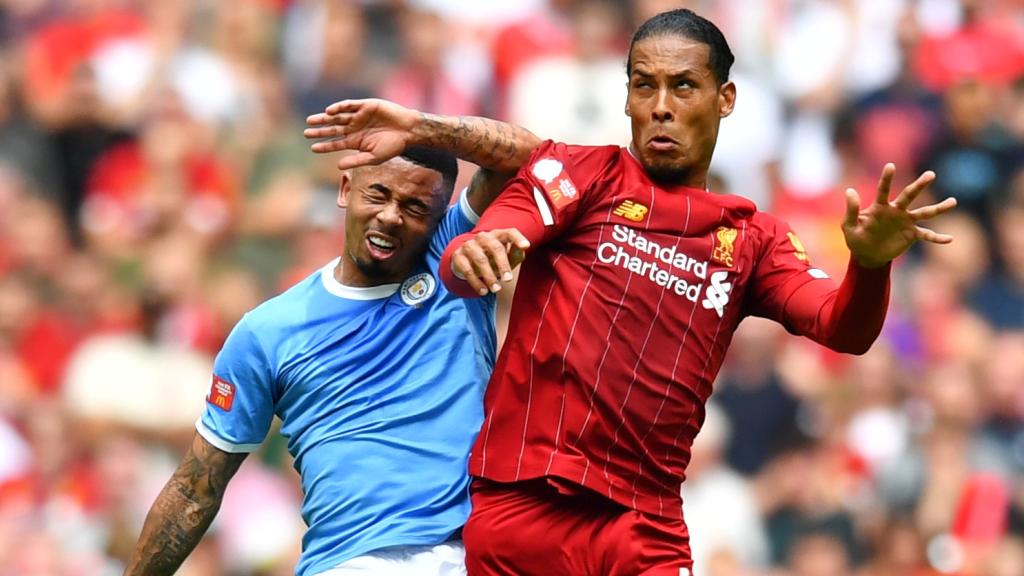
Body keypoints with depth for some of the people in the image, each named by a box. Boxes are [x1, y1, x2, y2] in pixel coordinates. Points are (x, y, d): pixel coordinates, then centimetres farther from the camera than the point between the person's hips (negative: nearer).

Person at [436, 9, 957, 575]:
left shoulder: (752, 239, 13)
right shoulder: (578, 173, 5)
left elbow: (843, 329, 0)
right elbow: (463, 263, -8)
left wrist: (869, 265, -22)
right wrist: (472, 255, -33)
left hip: (648, 526, 3)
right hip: (523, 504, -2)